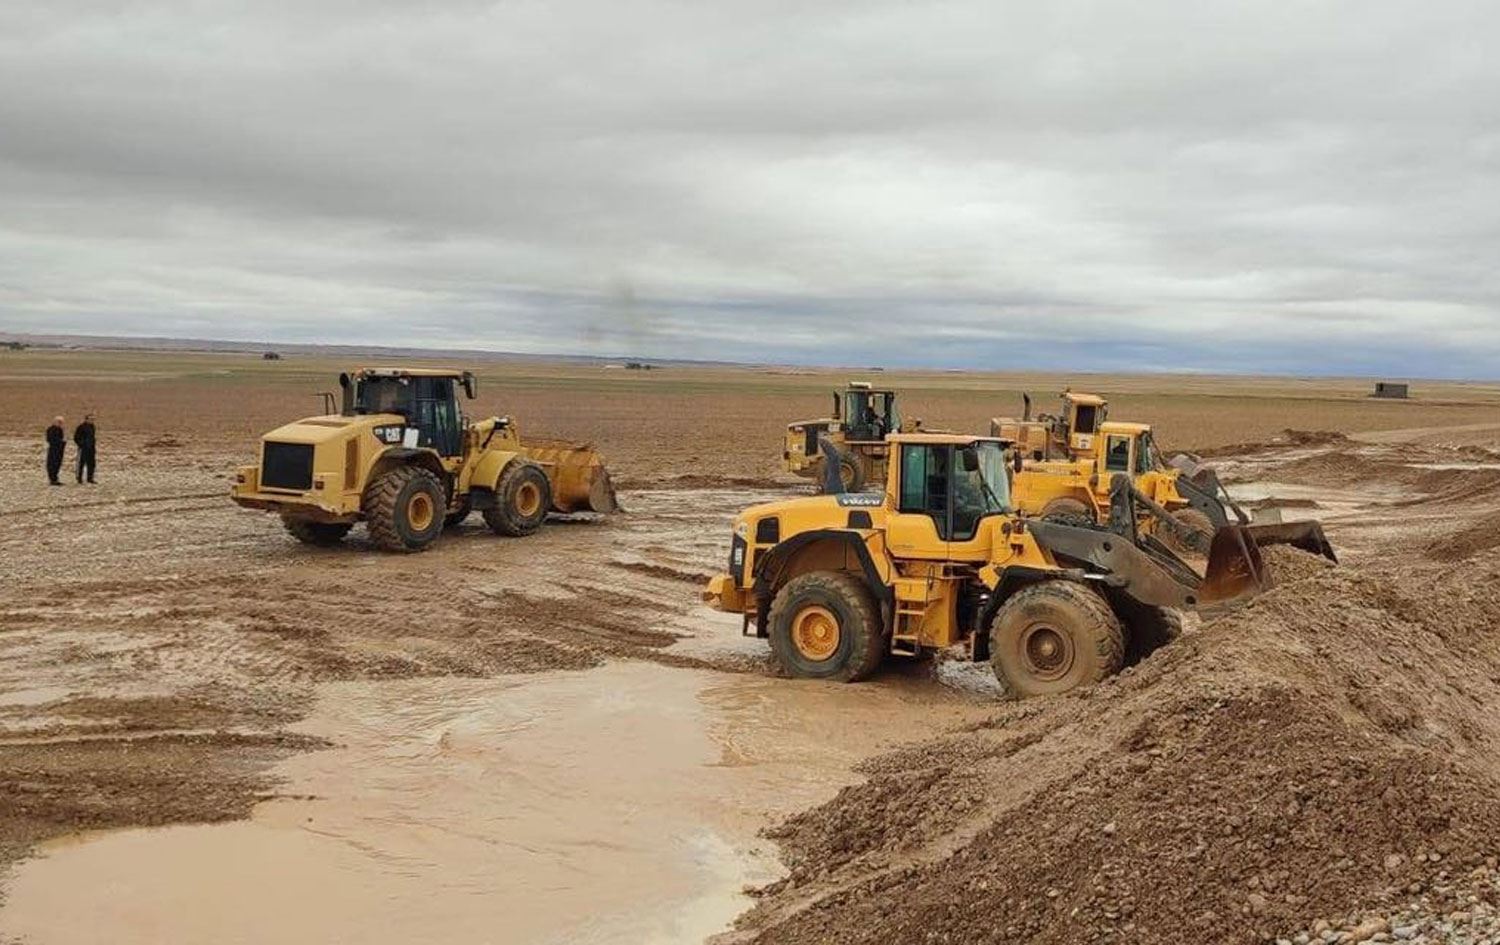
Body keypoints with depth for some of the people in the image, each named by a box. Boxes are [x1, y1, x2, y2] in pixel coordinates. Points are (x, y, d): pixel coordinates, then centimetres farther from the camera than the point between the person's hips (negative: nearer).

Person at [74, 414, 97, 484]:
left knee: (91, 464, 7)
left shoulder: (92, 427, 10)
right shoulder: (81, 427, -11)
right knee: (81, 464, -1)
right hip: (83, 449, -7)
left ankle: (90, 479, 15)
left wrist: (92, 445, 12)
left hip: (91, 449, 7)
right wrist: (81, 445, -13)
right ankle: (79, 480, 4)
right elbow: (76, 438, -9)